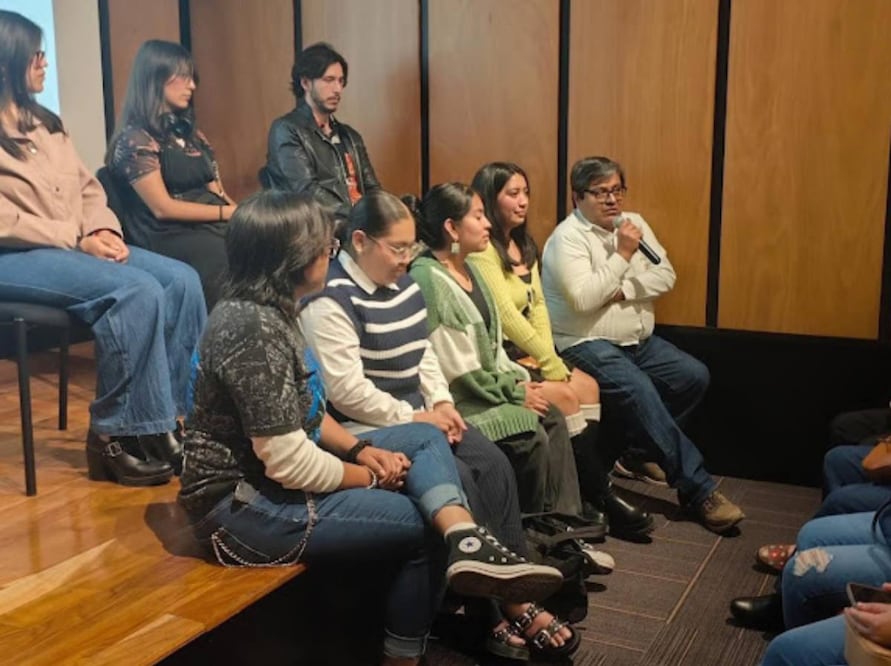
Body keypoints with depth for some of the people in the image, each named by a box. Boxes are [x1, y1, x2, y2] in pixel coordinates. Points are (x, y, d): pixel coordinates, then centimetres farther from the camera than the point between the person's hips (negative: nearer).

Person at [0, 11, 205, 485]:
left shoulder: (46, 123, 17)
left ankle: (185, 414, -10)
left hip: (73, 246, 8)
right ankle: (115, 435, -20)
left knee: (181, 280, -13)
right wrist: (77, 239, -17)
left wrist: (102, 230, -3)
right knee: (135, 291, -30)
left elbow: (87, 188, 17)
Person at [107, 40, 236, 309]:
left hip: (212, 227, 7)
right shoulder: (135, 139, -3)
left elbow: (216, 191, 14)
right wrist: (229, 213, -11)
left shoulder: (189, 131, 22)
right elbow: (163, 208, -10)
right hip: (170, 239, -7)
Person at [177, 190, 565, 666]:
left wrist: (361, 449, -2)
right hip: (247, 504, -10)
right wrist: (369, 477, -10)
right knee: (424, 525, -6)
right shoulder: (254, 328, -24)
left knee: (425, 439, 2)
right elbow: (288, 463, -25)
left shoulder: (264, 311, 7)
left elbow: (305, 413, 14)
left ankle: (467, 543, -22)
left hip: (275, 472, 10)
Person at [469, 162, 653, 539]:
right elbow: (507, 316, -19)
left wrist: (546, 355, -7)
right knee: (565, 395, -20)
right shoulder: (482, 250, -14)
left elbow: (538, 305, 8)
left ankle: (589, 489, -8)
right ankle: (601, 497, -8)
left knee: (588, 386, -8)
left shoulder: (523, 245, 15)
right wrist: (550, 363, -15)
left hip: (525, 351, 9)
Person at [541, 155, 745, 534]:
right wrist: (622, 255, -18)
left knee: (694, 376, -7)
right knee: (638, 390, -30)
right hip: (587, 344, -8)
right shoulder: (568, 237, -11)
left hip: (638, 340, 8)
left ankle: (636, 447, 8)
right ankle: (698, 489, -23)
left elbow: (666, 276, 1)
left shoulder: (634, 223, 10)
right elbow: (582, 298, -24)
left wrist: (622, 291, -14)